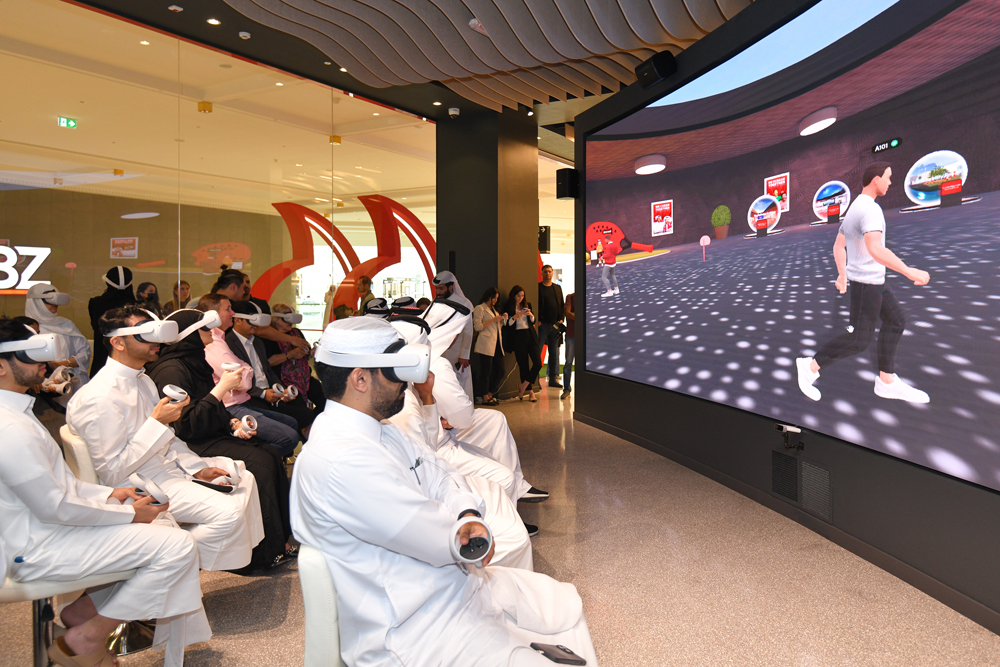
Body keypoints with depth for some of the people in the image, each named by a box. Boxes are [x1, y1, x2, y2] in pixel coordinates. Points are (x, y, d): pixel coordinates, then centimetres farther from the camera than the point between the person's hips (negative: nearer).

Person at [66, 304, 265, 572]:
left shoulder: (142, 380, 9)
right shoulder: (101, 398, -22)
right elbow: (111, 473, -23)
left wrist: (197, 467, 3)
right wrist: (157, 421, -25)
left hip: (170, 466, 10)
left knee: (244, 479, 8)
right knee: (228, 512, -24)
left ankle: (248, 558, 21)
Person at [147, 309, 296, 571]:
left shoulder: (194, 361, 14)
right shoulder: (171, 370, -17)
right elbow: (186, 426, -24)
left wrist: (233, 423, 2)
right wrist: (221, 388, -22)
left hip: (212, 435, 9)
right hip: (192, 448, -9)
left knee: (272, 455, -9)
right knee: (260, 463, -22)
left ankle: (279, 537, -4)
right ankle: (264, 553, -11)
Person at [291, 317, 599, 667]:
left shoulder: (379, 430, 4)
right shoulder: (339, 460, -29)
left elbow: (440, 476, 9)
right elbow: (443, 541, -27)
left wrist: (469, 516, -12)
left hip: (456, 583, 10)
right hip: (413, 630, -10)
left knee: (565, 602, 15)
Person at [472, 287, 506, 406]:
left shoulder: (493, 309, 25)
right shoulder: (480, 308, 0)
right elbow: (477, 326, -10)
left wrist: (502, 320, 9)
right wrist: (493, 320, -12)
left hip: (497, 344, 8)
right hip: (486, 345, -8)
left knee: (500, 371, 5)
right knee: (486, 371, -5)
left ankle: (489, 395, 16)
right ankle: (485, 398, 2)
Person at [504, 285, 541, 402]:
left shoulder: (527, 305, 15)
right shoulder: (509, 308, 2)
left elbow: (533, 322, 17)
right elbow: (506, 324, -4)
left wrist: (531, 315, -3)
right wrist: (515, 317, -18)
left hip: (530, 336, 4)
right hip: (518, 338, -3)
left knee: (538, 363, -9)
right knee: (523, 366, 1)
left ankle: (523, 386, 5)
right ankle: (530, 391, 11)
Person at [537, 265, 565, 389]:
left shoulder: (557, 288, 15)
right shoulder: (538, 288, 0)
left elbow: (562, 304, 16)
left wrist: (561, 319, 4)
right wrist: (537, 320, -12)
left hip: (555, 325, 5)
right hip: (542, 324, -5)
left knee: (554, 352, 8)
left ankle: (553, 378, 15)